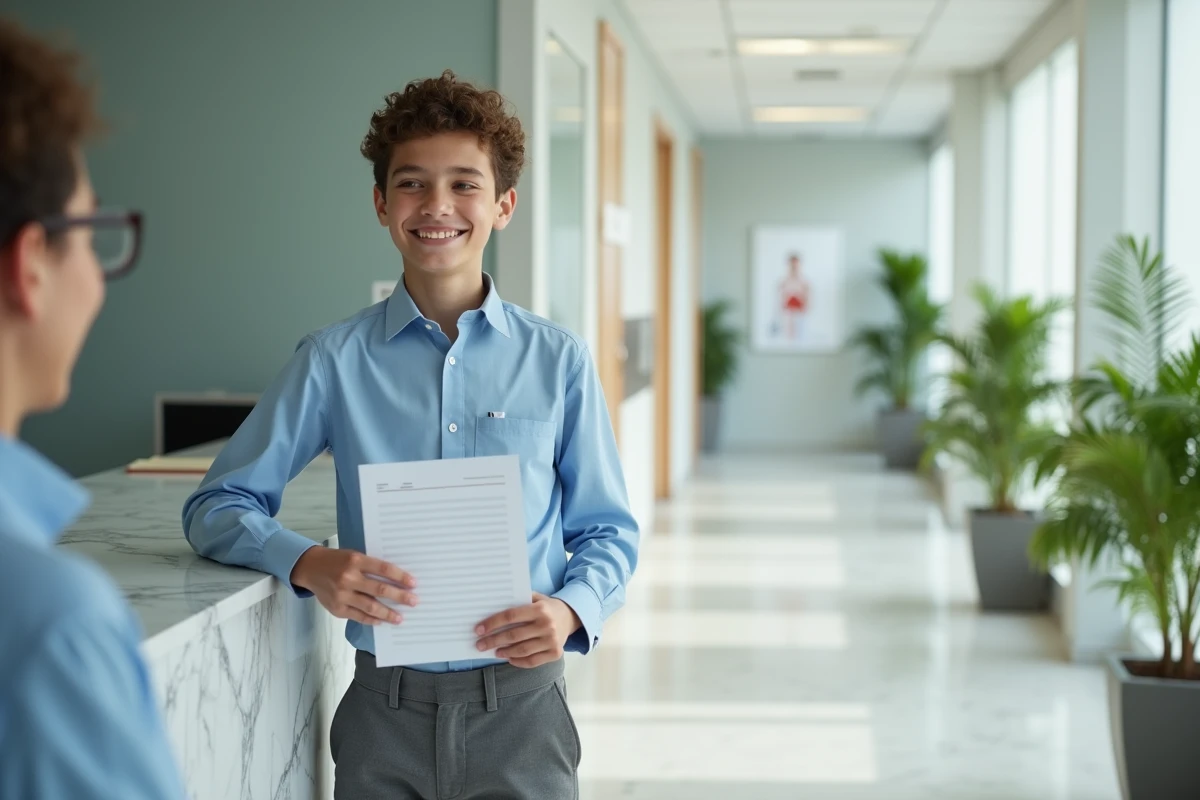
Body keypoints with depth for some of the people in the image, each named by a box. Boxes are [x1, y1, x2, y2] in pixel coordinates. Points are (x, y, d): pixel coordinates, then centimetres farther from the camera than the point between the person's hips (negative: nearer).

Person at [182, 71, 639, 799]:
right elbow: (220, 505, 3)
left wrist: (570, 610, -15)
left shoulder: (558, 361, 1)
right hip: (385, 708, 0)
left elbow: (609, 532, 6)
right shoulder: (334, 361, 0)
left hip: (519, 704, 0)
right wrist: (309, 565, -16)